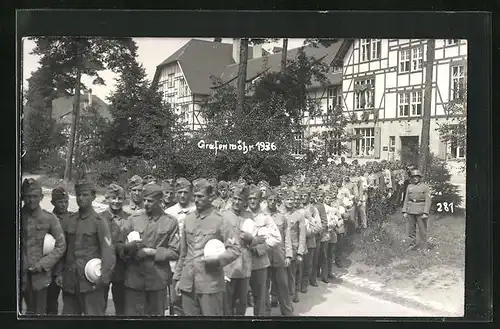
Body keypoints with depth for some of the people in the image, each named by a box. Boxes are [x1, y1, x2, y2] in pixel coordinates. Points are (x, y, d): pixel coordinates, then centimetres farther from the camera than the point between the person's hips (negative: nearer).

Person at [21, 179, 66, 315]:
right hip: (19, 274, 1)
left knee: (39, 312, 6)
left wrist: (43, 264, -9)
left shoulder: (49, 218, -2)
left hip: (39, 275, -1)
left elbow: (61, 245, 0)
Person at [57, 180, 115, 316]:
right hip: (69, 281, 5)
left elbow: (108, 251, -10)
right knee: (68, 312, 12)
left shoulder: (99, 222, -4)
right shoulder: (68, 222, 11)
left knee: (93, 313, -3)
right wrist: (59, 273, 7)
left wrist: (103, 278, -16)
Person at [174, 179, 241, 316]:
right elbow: (183, 252, 15)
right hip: (188, 283, 5)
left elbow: (235, 248, -6)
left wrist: (217, 260, -20)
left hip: (211, 283, -4)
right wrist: (177, 278, 14)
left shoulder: (220, 220, -4)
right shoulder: (188, 219, 11)